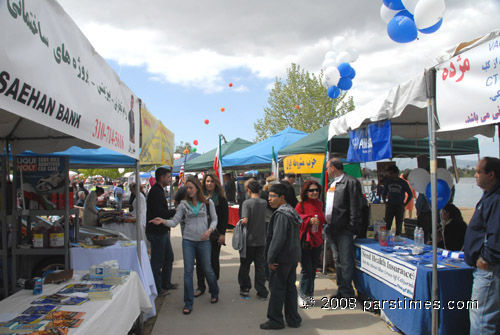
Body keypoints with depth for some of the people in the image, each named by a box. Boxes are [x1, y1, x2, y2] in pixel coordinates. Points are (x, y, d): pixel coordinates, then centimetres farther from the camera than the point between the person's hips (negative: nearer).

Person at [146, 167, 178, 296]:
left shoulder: (159, 191, 16)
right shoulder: (155, 192, -18)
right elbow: (159, 213, -25)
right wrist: (175, 211, -15)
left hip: (162, 231, 10)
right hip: (157, 232, -10)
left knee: (168, 257, 18)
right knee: (157, 261, 0)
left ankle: (166, 283, 30)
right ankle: (157, 289, 10)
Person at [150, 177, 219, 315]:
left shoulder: (208, 203, 0)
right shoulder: (184, 204, 2)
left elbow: (214, 219, 5)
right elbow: (175, 222, -1)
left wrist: (210, 230, -13)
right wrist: (163, 221, -19)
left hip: (204, 241, -1)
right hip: (188, 240, 1)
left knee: (207, 269, 9)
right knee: (188, 271, -1)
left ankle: (214, 293, 36)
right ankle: (188, 303, 8)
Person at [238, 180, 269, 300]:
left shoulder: (247, 202, -14)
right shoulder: (264, 202, 0)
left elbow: (245, 220, -23)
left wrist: (241, 222, -3)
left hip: (249, 239, -4)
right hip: (261, 240, 4)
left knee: (245, 265, 13)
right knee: (260, 266, 10)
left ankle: (245, 288, 22)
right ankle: (262, 292, 13)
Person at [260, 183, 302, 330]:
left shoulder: (281, 214, -18)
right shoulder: (292, 212, 11)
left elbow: (278, 239, -24)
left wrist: (270, 258, -16)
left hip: (282, 258, -9)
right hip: (293, 257, 9)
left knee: (277, 288, 2)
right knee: (290, 287, 15)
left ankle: (275, 320, 12)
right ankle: (293, 319, 23)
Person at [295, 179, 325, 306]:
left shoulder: (319, 204, 9)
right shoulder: (300, 206, -8)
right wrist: (309, 221, -23)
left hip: (316, 240, 5)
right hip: (304, 241, -5)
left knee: (313, 269, 11)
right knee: (307, 269, -6)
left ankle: (309, 294, 25)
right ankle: (303, 295, 9)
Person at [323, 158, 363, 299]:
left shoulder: (351, 182, -9)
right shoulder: (332, 184, 17)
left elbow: (355, 207, -14)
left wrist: (352, 227, -17)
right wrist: (328, 224, 13)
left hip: (344, 229, -9)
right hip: (332, 228, 9)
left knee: (346, 262, -3)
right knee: (337, 261, 16)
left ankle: (347, 293, 7)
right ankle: (341, 290, 27)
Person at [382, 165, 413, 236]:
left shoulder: (403, 183, -1)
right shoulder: (388, 182, 6)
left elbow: (410, 195, 5)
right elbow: (384, 194, 17)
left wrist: (405, 204, -2)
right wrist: (385, 203, 6)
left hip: (399, 207, -2)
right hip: (390, 206, 2)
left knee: (399, 225, 4)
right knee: (387, 225, -2)